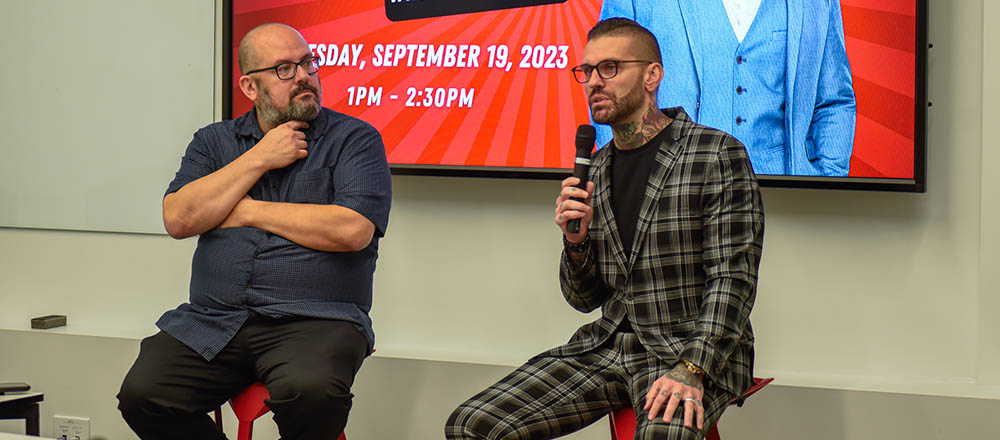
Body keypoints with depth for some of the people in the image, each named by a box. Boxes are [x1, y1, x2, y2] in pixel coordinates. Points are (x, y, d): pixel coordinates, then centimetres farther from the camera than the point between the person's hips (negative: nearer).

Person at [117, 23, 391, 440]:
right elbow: (179, 218, 1)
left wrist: (248, 211, -3)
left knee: (311, 393, -35)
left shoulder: (355, 139, 4)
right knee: (142, 394, -20)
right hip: (212, 322, 4)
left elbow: (352, 230, -12)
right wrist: (260, 159, -3)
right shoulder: (214, 142, 17)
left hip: (315, 320, -4)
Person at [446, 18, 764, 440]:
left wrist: (690, 370, -24)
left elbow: (733, 278, -12)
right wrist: (576, 239, -6)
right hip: (608, 343, 6)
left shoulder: (718, 155, -5)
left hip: (693, 347, -6)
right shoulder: (594, 171, 13)